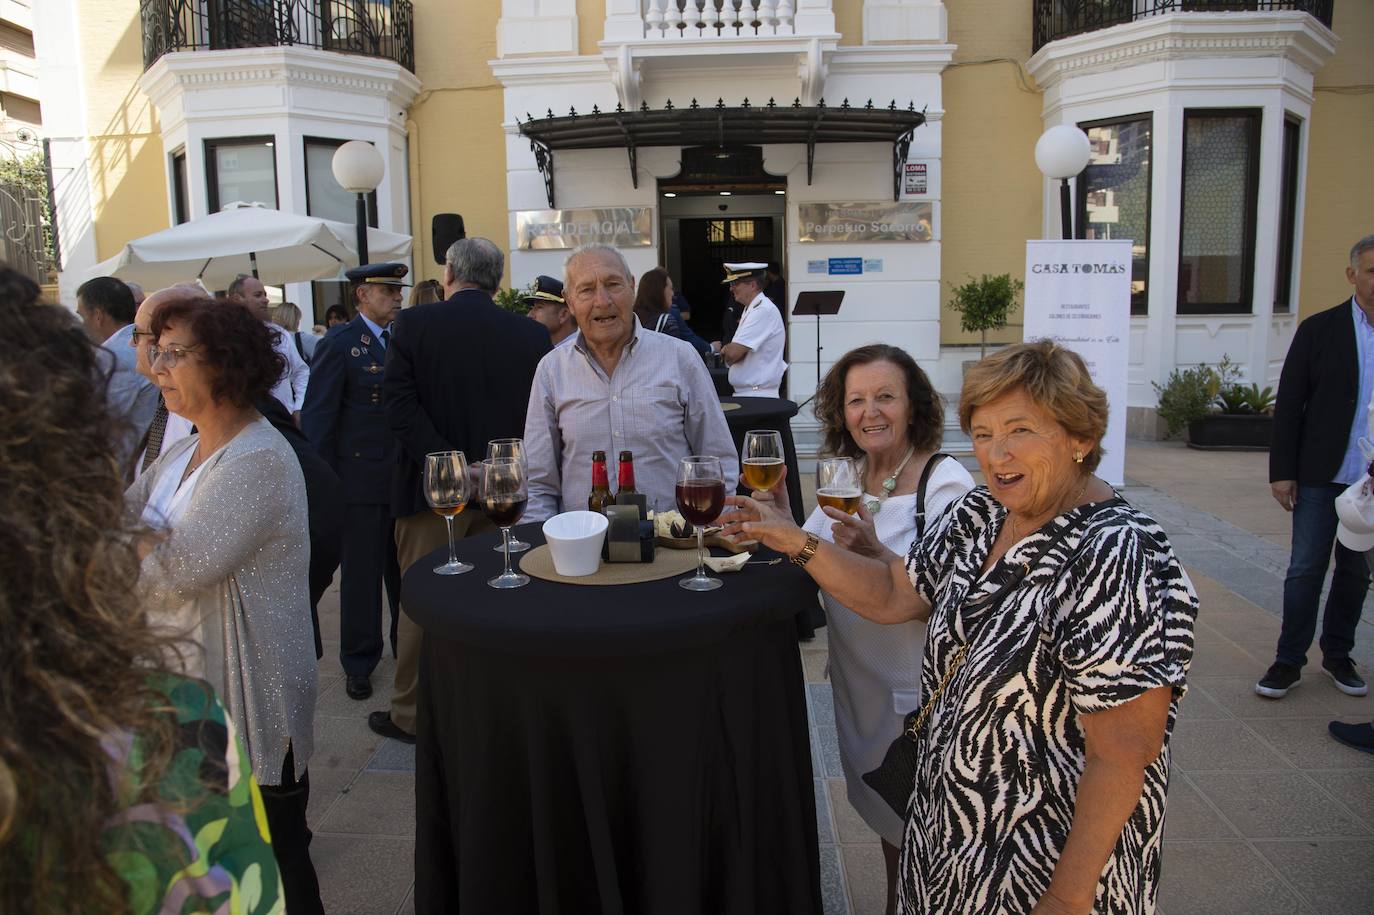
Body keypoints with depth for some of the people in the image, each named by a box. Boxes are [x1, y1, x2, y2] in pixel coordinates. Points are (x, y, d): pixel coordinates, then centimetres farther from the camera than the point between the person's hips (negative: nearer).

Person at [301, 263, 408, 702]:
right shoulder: (339, 344, -6)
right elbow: (317, 417, -7)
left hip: (406, 475, 5)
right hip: (361, 476, -4)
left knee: (404, 567, 13)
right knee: (361, 573, 6)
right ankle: (359, 663, 20)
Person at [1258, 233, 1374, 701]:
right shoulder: (1320, 329, -2)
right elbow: (1288, 405, -2)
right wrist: (1282, 471, -6)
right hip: (1322, 477, -2)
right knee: (1305, 570, 2)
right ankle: (1288, 661, 12)